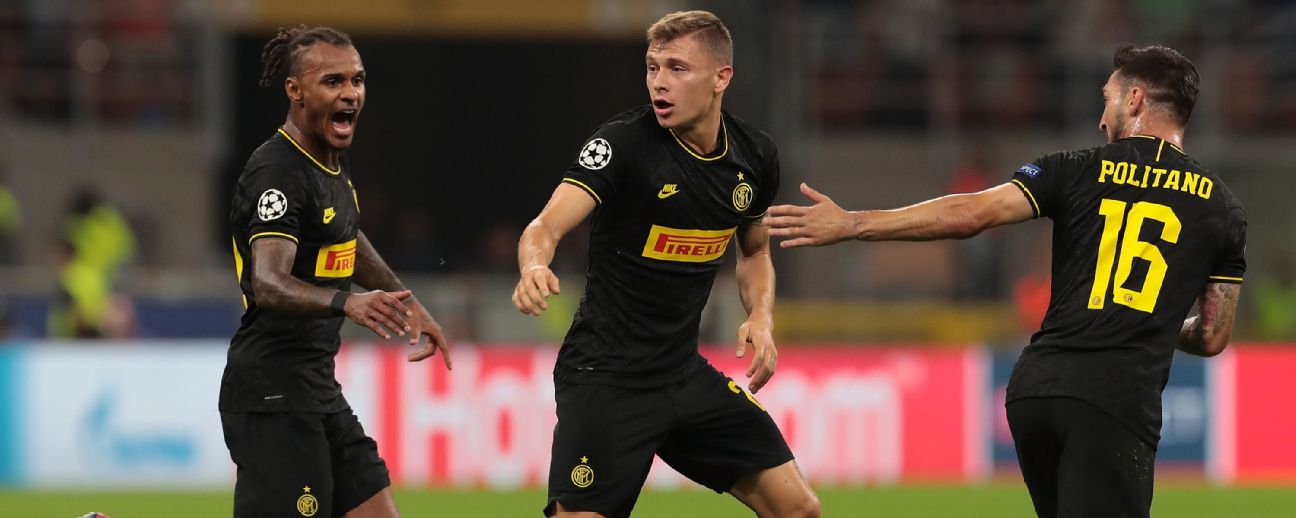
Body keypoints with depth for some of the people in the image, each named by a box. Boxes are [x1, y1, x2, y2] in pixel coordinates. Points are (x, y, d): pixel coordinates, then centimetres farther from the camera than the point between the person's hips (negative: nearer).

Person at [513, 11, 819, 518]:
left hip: (686, 375, 6)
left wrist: (761, 318, 1)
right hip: (605, 377, -6)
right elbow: (547, 226, -28)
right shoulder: (624, 142, -16)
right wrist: (534, 266, -51)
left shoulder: (754, 154, 2)